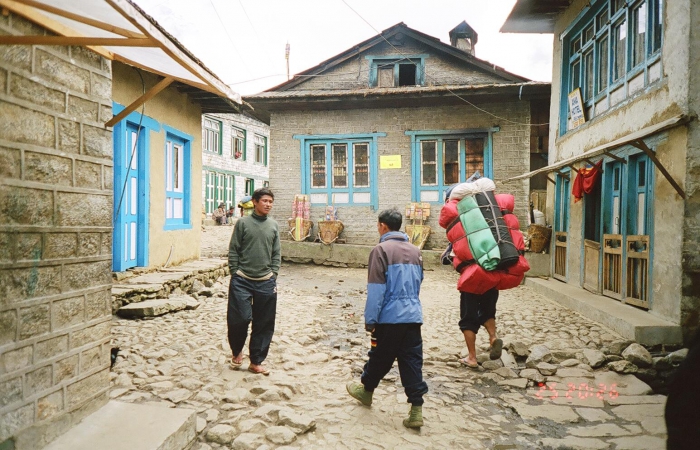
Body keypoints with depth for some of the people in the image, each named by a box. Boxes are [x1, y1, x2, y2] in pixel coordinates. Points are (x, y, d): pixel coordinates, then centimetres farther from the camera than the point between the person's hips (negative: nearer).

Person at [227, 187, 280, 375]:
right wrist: (235, 275, -4)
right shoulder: (243, 222, -1)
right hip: (242, 281, -3)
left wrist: (273, 275, 3)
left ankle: (256, 362, 21)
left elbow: (276, 254, 11)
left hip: (266, 283, 3)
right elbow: (233, 251, 0)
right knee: (240, 318, -6)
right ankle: (237, 351, 25)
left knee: (264, 324, 6)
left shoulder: (274, 225, 8)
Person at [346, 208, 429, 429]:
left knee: (380, 358, 13)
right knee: (412, 361, 7)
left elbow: (376, 289, -13)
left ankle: (366, 389, 34)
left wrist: (370, 319, -8)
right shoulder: (415, 251, 10)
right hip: (413, 316, 5)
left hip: (390, 316, -5)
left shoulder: (382, 250, -10)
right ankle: (416, 410, 7)